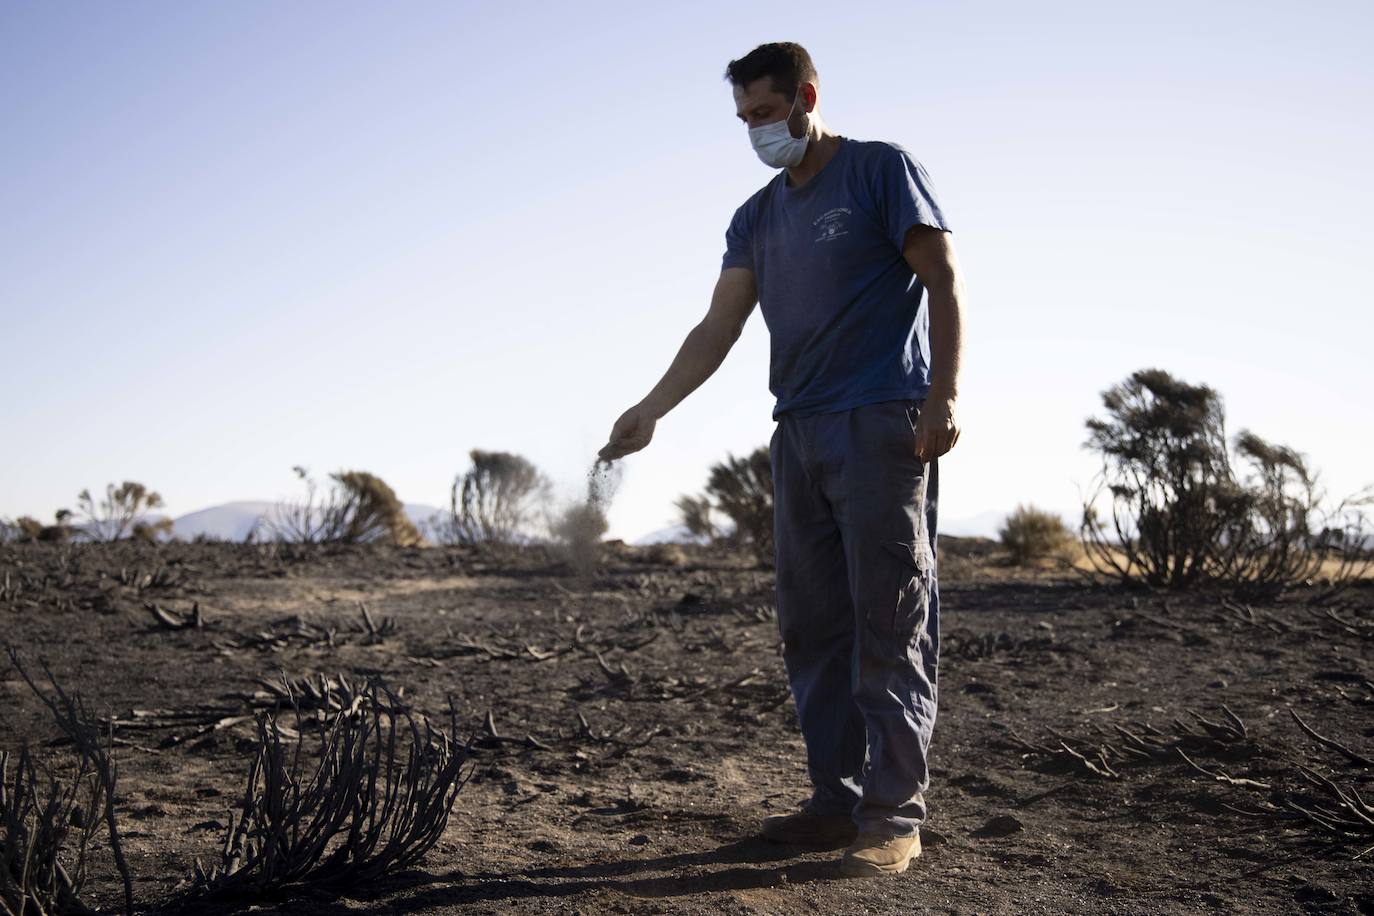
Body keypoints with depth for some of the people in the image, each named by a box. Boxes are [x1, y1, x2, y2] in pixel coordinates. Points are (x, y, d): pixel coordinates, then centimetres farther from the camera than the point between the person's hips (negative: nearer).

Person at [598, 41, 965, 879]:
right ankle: (838, 798, 11)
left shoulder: (882, 171, 2)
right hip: (800, 434, 7)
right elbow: (718, 331, 12)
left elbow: (944, 283, -3)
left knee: (890, 626, -7)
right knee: (812, 627, 5)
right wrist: (650, 411, 1)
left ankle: (894, 815, -4)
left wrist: (943, 396, -14)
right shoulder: (756, 219, 18)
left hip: (882, 428, -6)